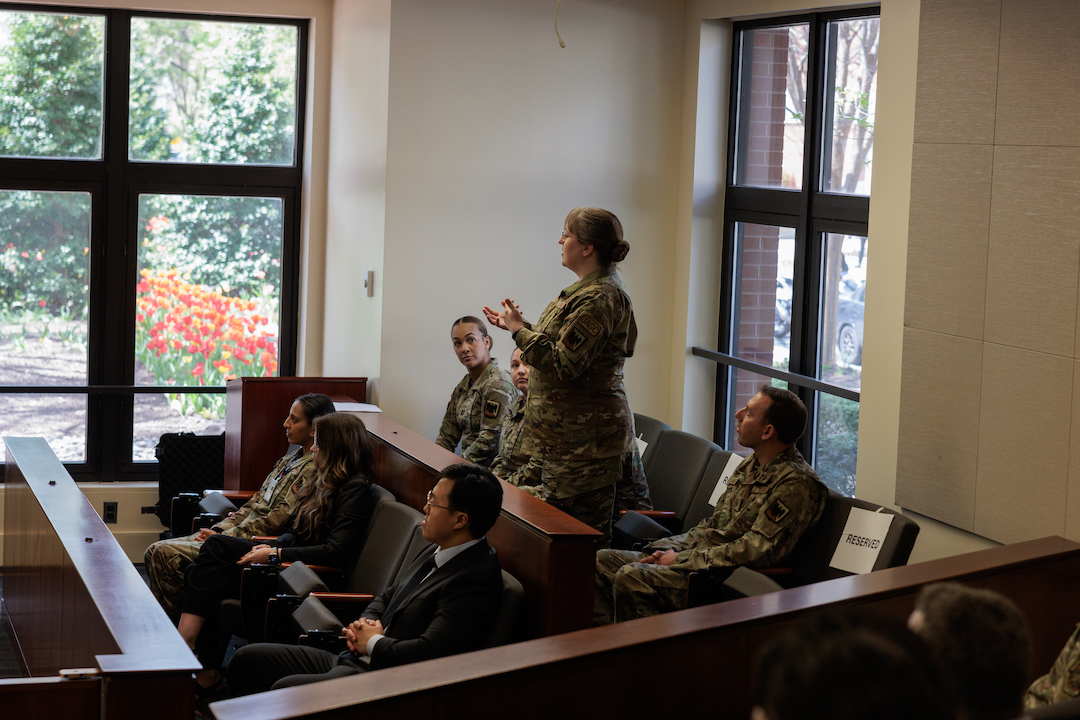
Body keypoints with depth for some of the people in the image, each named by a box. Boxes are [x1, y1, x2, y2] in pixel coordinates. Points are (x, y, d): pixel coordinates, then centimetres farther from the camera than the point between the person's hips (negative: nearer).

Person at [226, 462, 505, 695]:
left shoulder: (476, 580, -18)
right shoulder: (433, 559, 14)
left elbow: (428, 653, -27)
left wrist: (373, 643, -9)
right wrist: (366, 623, 5)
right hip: (352, 661, 10)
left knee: (285, 689, -30)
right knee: (246, 659, 7)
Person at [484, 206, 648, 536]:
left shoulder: (599, 299, -19)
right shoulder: (590, 289, 16)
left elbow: (563, 364, -23)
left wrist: (519, 330, -12)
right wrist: (516, 325, 24)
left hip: (584, 437, -11)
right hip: (571, 433, 11)